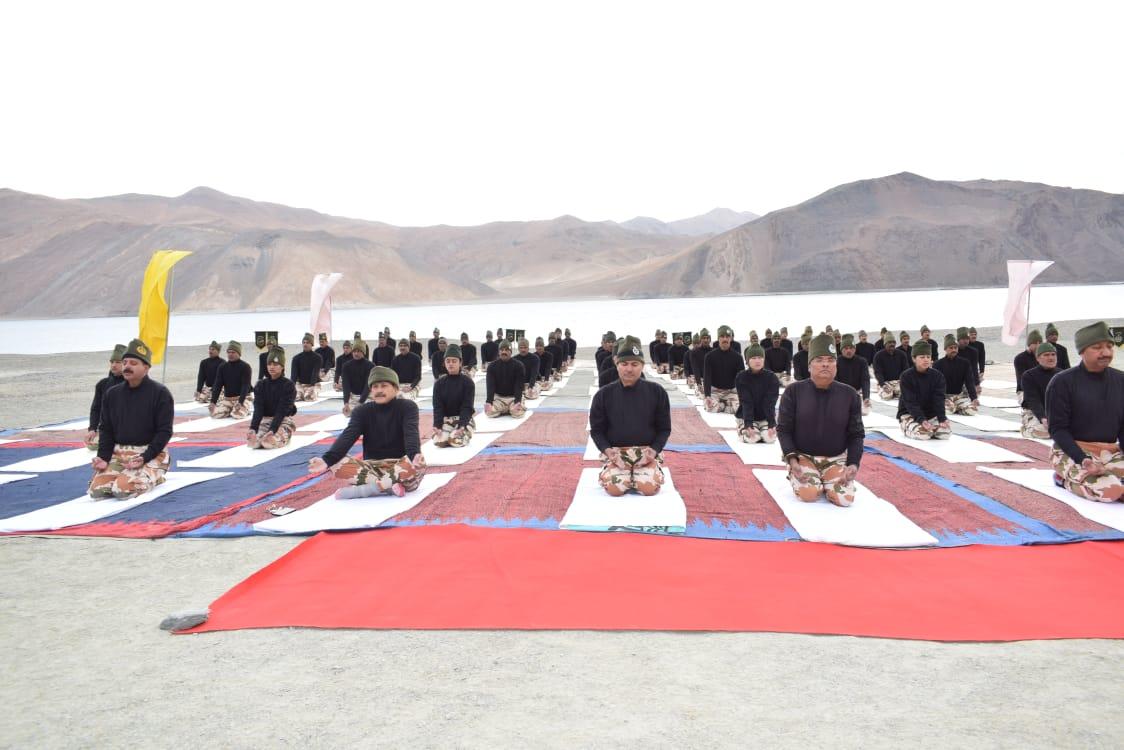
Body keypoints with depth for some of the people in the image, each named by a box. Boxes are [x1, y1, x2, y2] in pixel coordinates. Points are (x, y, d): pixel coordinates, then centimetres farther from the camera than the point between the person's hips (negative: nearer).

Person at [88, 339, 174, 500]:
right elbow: (106, 429, 11)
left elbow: (164, 431, -11)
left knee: (123, 489, -25)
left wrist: (145, 458, -21)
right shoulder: (112, 394, 7)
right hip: (118, 453, 5)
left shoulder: (160, 393, -9)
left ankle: (153, 476, 5)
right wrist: (103, 457, -5)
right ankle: (126, 475, 14)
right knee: (98, 490, -14)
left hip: (150, 454, -5)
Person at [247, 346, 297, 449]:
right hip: (265, 420, 3)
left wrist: (272, 430, -29)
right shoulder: (261, 385, 4)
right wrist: (253, 428, -23)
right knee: (253, 441, -28)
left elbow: (282, 410, -16)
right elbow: (258, 408, -6)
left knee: (269, 442, -32)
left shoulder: (289, 385, -7)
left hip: (283, 421, -3)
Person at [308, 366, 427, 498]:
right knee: (337, 463, -26)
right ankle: (390, 486, -31)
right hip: (372, 467, 2)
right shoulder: (362, 411, 2)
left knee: (418, 464, -37)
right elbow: (347, 436, -14)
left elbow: (411, 433, -22)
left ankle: (363, 488, -31)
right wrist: (327, 459, -34)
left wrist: (414, 454, -46)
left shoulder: (407, 407, -4)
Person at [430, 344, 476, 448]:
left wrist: (462, 426, -25)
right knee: (439, 441, -22)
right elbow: (437, 407, -3)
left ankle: (465, 434, 8)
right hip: (445, 420, 3)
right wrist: (437, 425, -17)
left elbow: (467, 407, -13)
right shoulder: (439, 383, 1)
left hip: (464, 419, -3)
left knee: (455, 441, -27)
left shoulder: (468, 382, -8)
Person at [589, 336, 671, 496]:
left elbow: (664, 428, 5)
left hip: (647, 452, 0)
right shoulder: (604, 394, 0)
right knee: (614, 487, -25)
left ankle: (635, 477, 11)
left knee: (649, 487, -25)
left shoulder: (657, 392, -1)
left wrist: (654, 450, -11)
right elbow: (596, 430, 5)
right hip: (615, 453, 0)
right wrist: (607, 450, -13)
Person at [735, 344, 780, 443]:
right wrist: (748, 424, -28)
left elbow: (770, 403, -15)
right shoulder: (741, 377, -12)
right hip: (748, 417, -1)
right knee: (752, 438, -24)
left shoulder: (771, 377, -10)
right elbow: (746, 402, -18)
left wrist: (772, 424, -24)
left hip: (766, 417, 1)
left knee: (769, 437, -21)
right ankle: (742, 429, 12)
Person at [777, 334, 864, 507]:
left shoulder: (849, 394, -3)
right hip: (802, 456, -2)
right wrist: (792, 459, -18)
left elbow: (856, 434, 2)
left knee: (844, 498, -19)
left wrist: (854, 464, -13)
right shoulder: (794, 391, -7)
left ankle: (825, 481, 16)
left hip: (836, 459, 2)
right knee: (808, 494, -27)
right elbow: (783, 430, -4)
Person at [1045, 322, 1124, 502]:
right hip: (1072, 451, -5)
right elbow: (1057, 429, -10)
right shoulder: (1063, 382, -8)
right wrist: (1083, 460, -22)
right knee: (1109, 489, -30)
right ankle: (1066, 479, 1)